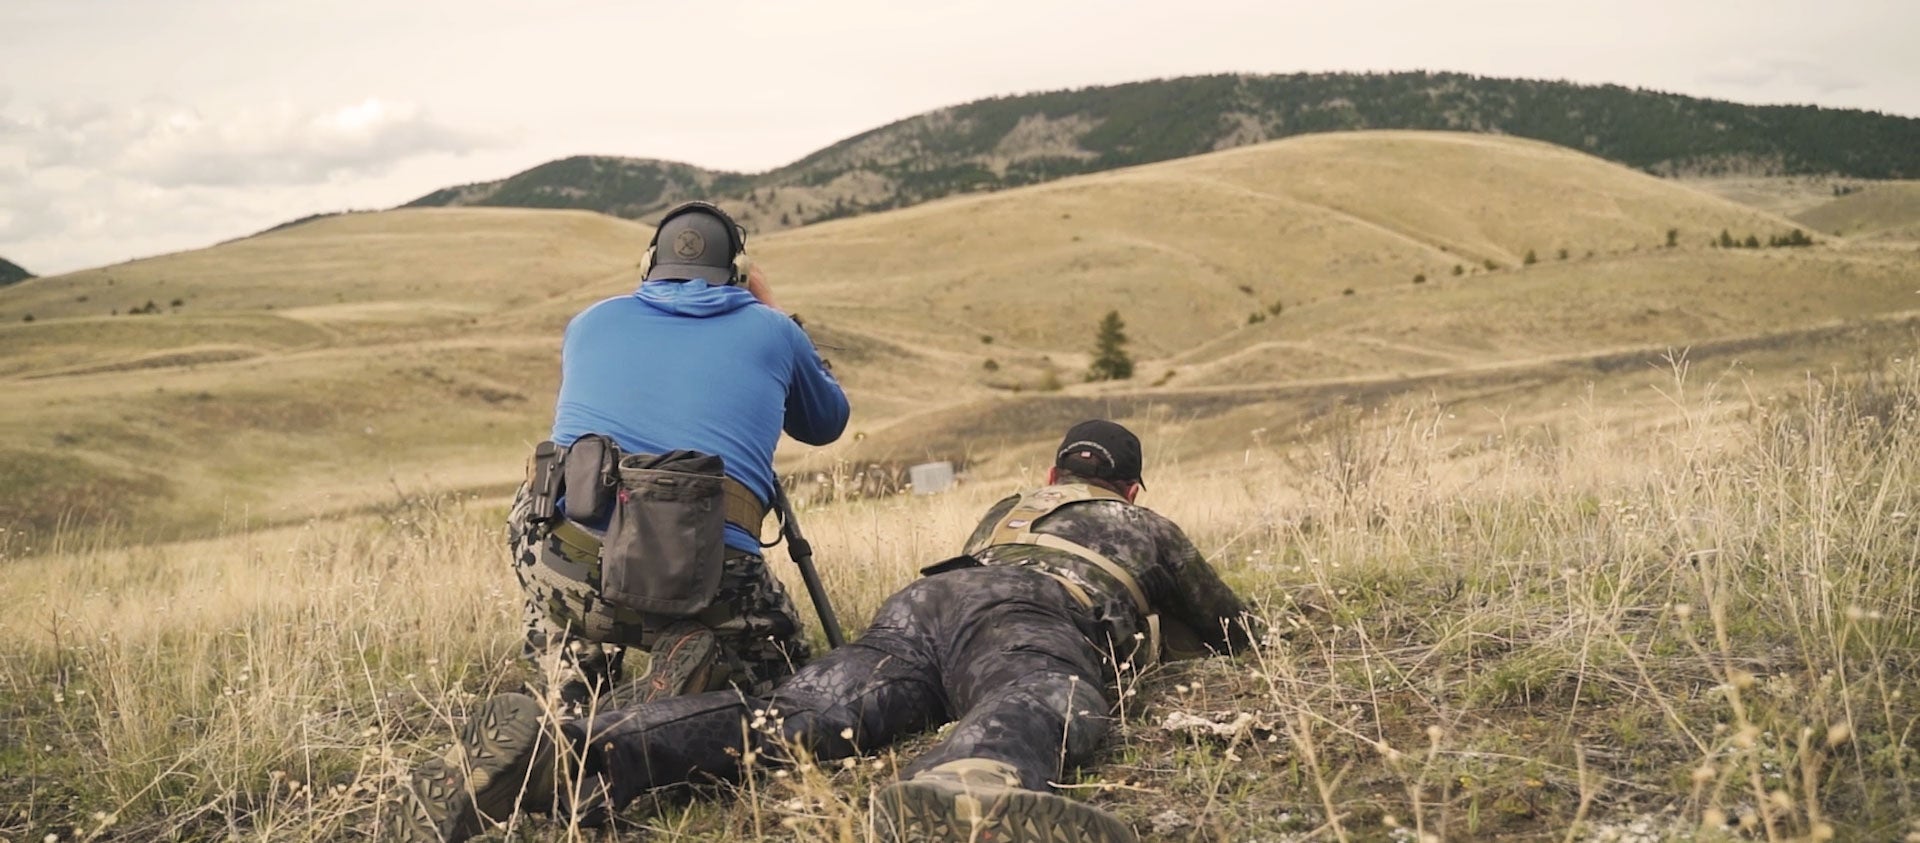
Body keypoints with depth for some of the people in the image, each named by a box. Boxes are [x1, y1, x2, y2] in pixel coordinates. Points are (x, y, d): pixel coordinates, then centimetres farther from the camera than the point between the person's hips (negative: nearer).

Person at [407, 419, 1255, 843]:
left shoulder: (1007, 507, 48)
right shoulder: (1149, 526, 38)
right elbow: (1235, 630, 49)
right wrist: (1175, 616, 72)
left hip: (917, 601, 5)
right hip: (1022, 610, -4)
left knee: (781, 717, -19)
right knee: (1040, 706, -37)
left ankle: (556, 754, -45)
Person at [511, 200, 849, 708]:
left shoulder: (588, 324, 19)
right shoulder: (770, 331, 14)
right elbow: (827, 423, 32)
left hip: (568, 572, 2)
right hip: (702, 584, -2)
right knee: (778, 659, 26)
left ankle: (575, 687, 17)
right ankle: (695, 668, -7)